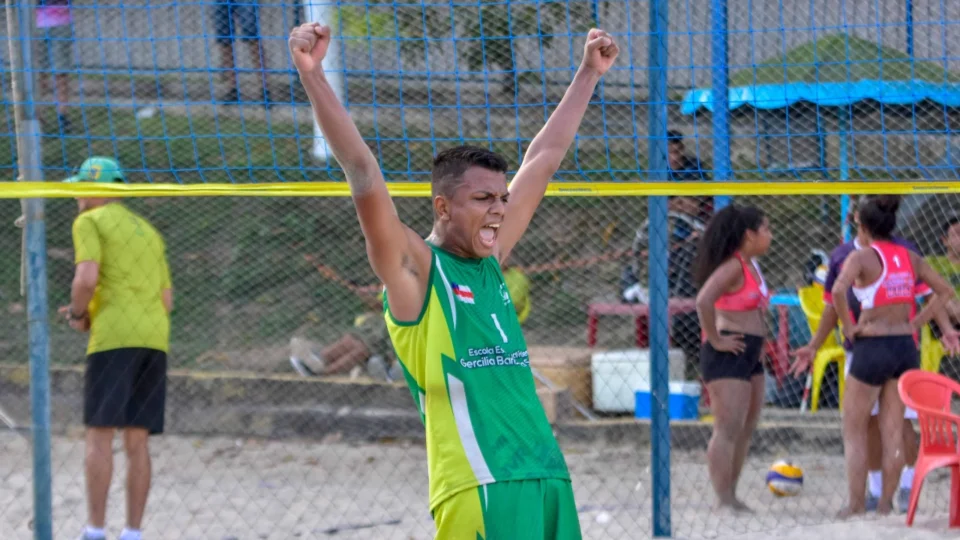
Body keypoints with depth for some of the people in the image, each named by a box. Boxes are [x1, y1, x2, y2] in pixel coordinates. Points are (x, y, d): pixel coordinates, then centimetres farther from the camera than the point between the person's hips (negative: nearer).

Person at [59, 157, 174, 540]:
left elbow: (87, 278, -14)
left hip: (114, 337, -6)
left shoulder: (90, 222, 3)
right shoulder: (148, 231, 24)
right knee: (137, 442, 6)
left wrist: (77, 314, 5)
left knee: (100, 435, -8)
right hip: (155, 339, 7)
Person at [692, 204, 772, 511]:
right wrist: (715, 340, -21)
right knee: (728, 430, -9)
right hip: (727, 356, -10)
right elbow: (704, 301, -28)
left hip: (750, 356, 10)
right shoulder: (733, 267, -16)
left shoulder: (752, 266, 15)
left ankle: (731, 497, 19)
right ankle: (723, 501, -8)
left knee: (746, 429, 12)